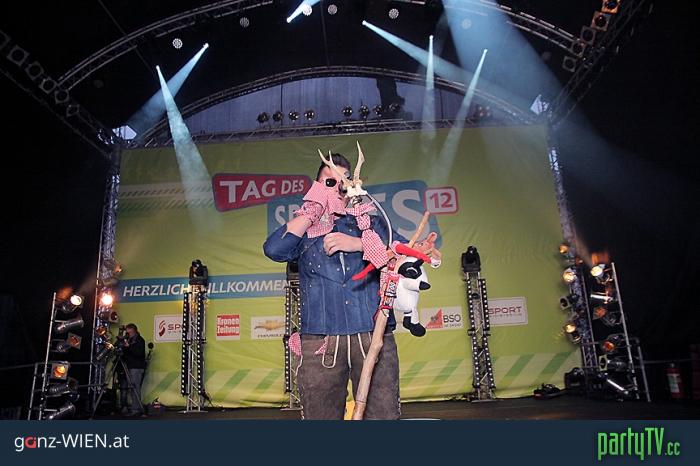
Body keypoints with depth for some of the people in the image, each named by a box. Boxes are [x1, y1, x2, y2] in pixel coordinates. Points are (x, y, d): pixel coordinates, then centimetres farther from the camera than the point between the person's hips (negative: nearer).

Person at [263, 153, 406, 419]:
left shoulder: (371, 224, 19)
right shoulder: (305, 231, 17)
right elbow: (274, 249, -4)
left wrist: (357, 244, -7)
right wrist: (313, 210, 3)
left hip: (373, 336, 0)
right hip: (320, 343, 0)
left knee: (383, 414, -1)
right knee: (319, 416, 5)